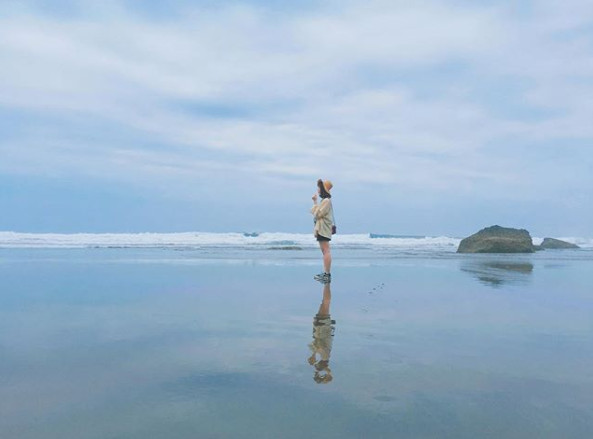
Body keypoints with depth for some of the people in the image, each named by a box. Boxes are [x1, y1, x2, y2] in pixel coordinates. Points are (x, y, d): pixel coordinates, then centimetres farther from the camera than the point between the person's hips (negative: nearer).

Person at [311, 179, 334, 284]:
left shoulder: (326, 201, -13)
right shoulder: (324, 200, 17)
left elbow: (317, 214, -17)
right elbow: (317, 213, 17)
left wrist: (315, 202, -9)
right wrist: (315, 201, 15)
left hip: (323, 229, -11)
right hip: (321, 229, 11)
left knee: (326, 251, -12)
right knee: (325, 251, 12)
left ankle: (327, 275, -14)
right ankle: (326, 273, 18)